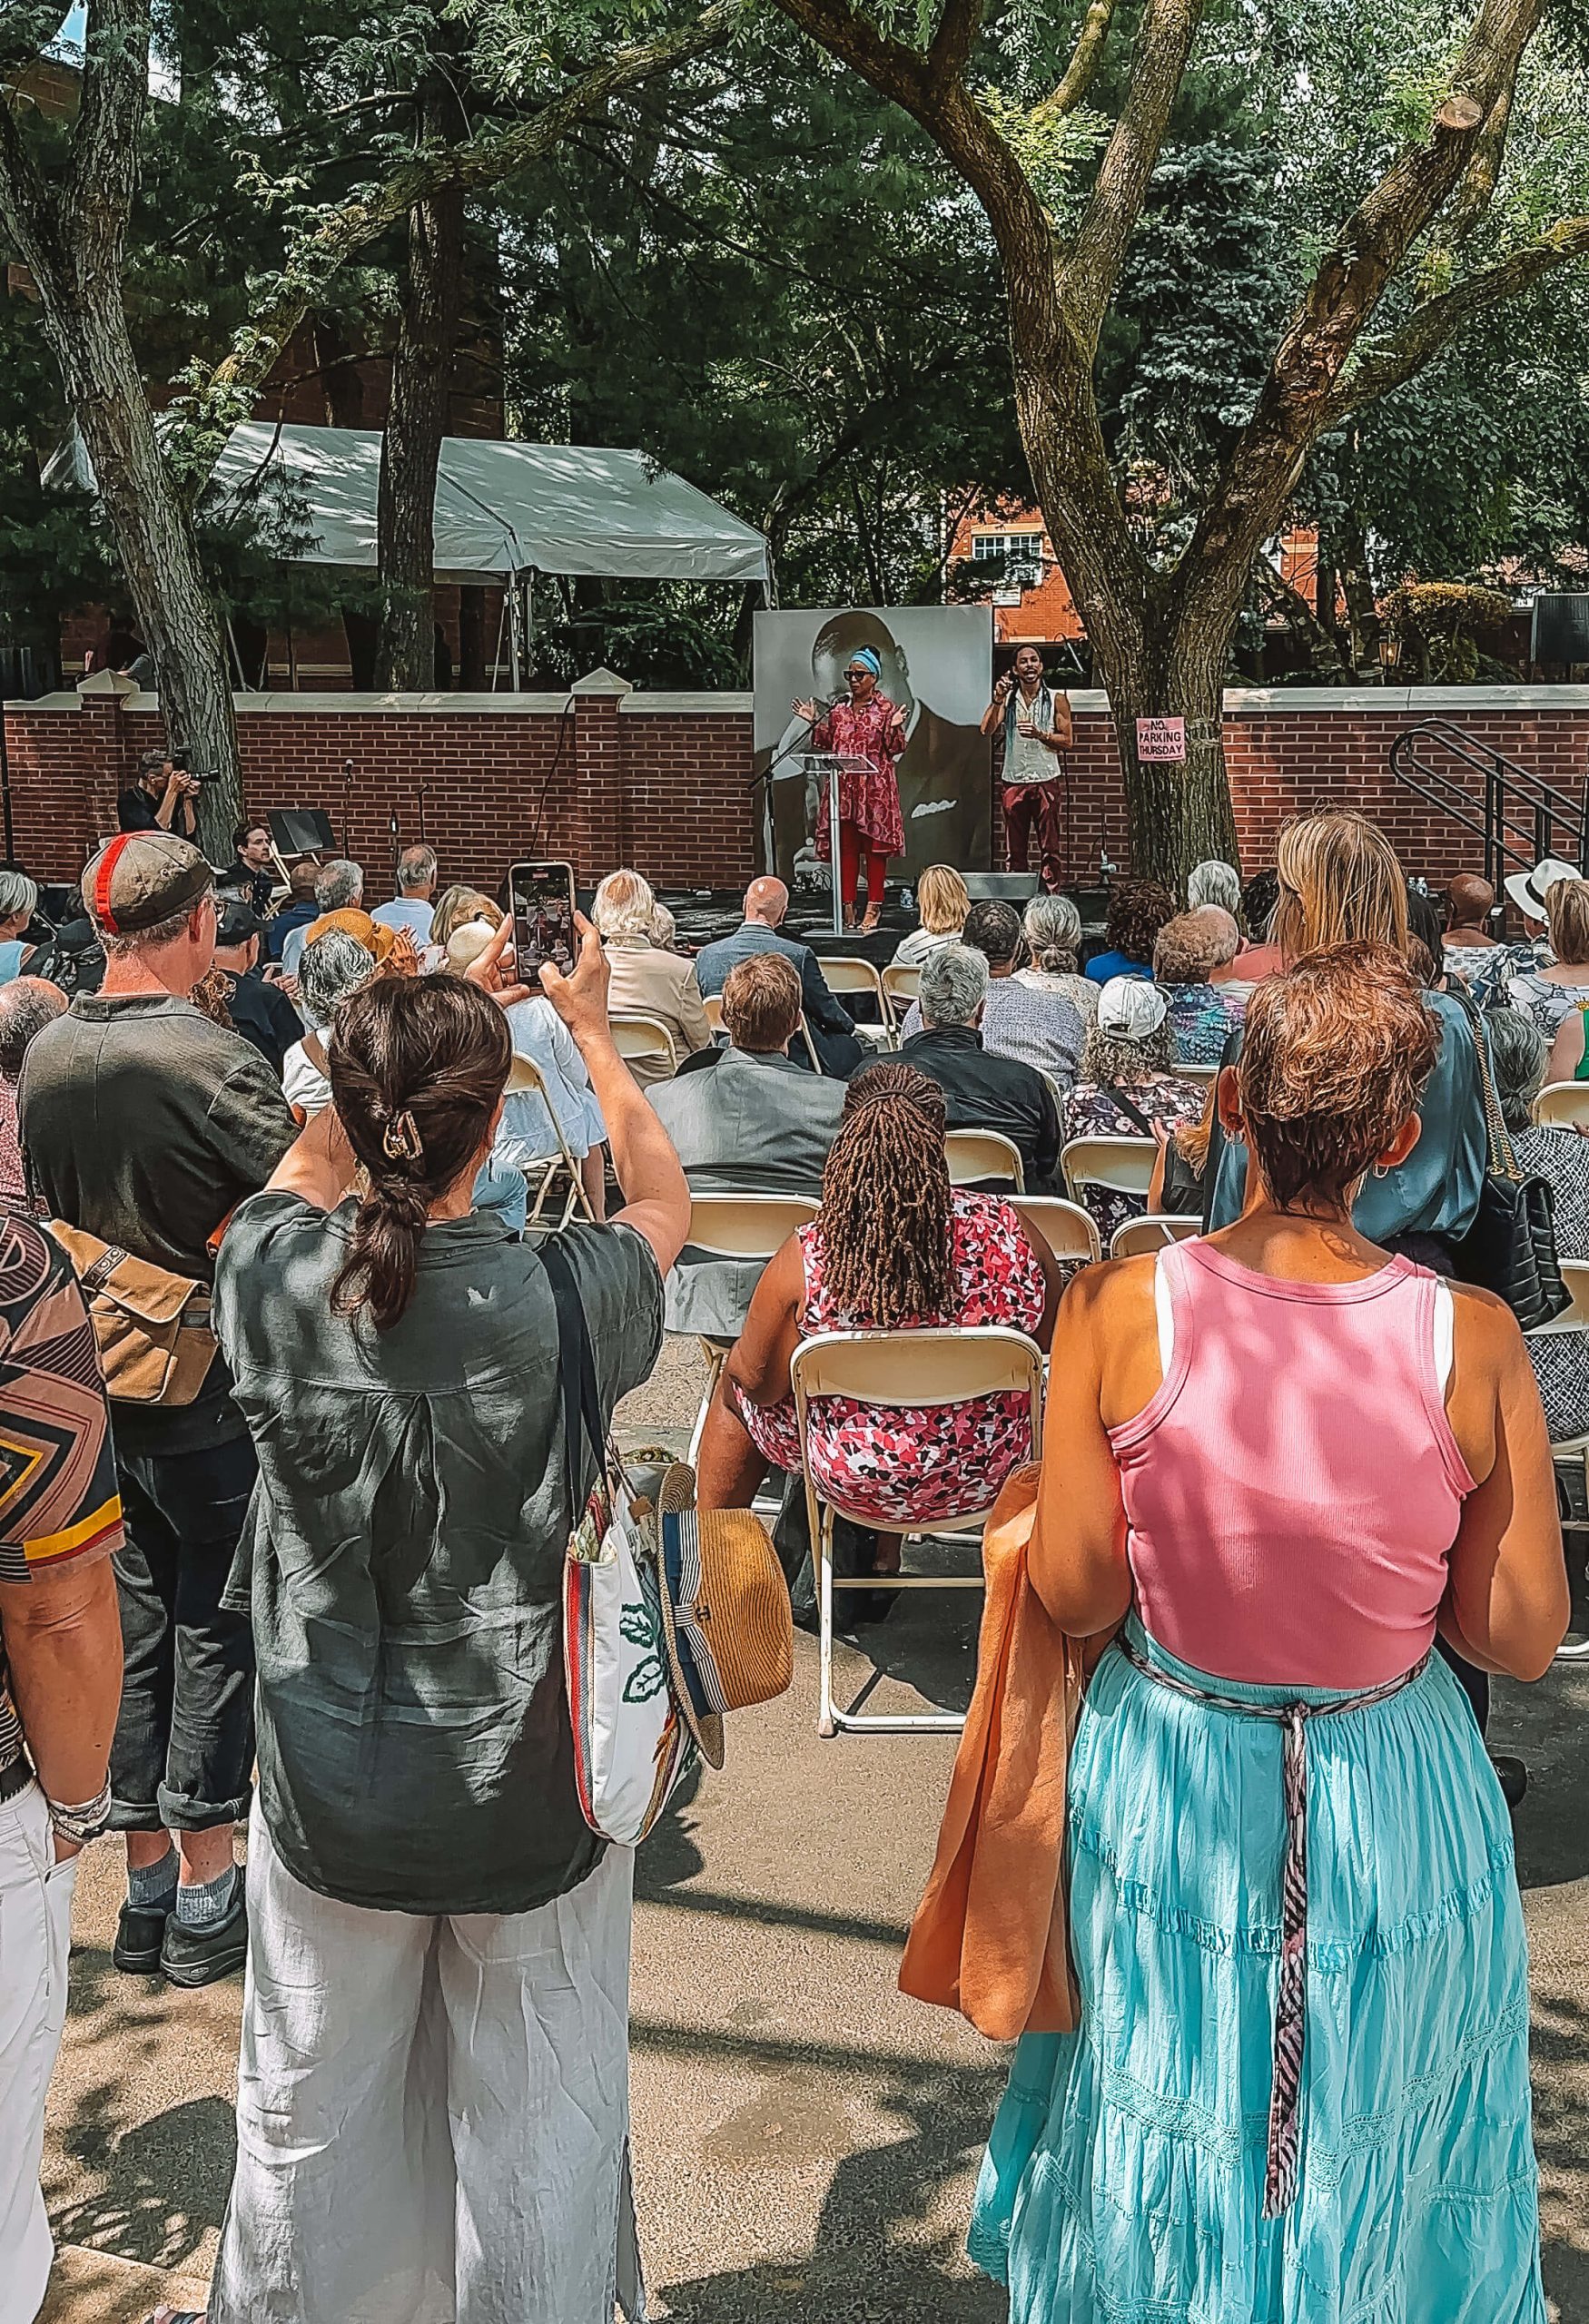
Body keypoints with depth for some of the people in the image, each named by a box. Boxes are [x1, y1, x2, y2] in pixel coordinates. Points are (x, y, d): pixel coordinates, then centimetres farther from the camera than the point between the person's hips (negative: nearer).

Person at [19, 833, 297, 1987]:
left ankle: (147, 1879, 24)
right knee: (218, 1629, 7)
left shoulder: (44, 1053, -1)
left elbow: (50, 1210, 9)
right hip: (214, 1402, -6)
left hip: (98, 1390, 6)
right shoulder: (214, 1061, -21)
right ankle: (206, 1890, 15)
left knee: (133, 1622, 15)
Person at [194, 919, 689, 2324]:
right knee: (536, 2125, 17)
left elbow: (316, 1161, 8)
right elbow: (664, 1200, 1)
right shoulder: (563, 1300, -23)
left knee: (312, 2121, 22)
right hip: (527, 1792, -2)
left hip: (328, 1795, 3)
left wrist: (431, 1014, 15)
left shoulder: (273, 1275, -17)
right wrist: (591, 1029, 14)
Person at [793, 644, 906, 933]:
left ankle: (874, 906, 4)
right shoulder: (838, 709, 13)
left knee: (875, 845, -1)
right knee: (845, 845, 3)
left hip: (875, 789, -4)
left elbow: (895, 750, -3)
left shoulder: (886, 708, 0)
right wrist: (815, 723, 6)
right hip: (843, 787, 4)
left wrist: (894, 728, -20)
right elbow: (827, 746, 16)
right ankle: (847, 904, 7)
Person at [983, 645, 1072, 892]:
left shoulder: (1057, 699, 3)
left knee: (1050, 848, -3)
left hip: (1046, 781, -1)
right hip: (1013, 781, 2)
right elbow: (987, 730, -6)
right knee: (1014, 850, 5)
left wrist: (1040, 735, -15)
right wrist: (998, 699, -17)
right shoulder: (1007, 698, 7)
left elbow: (1067, 741, 0)